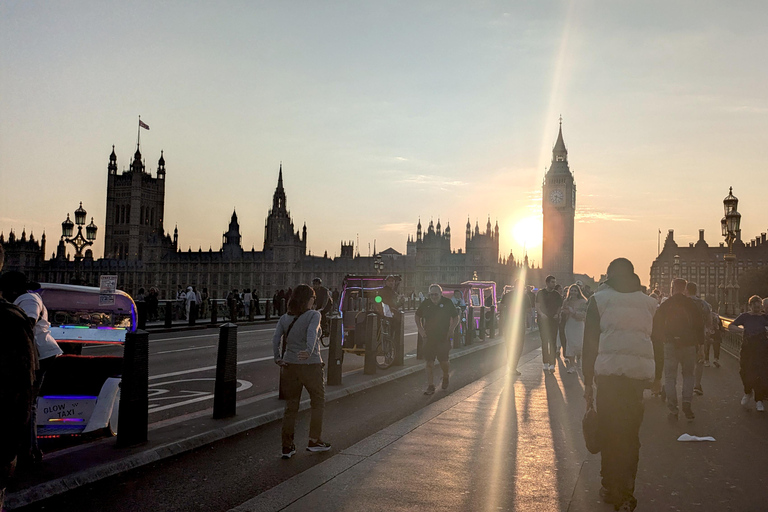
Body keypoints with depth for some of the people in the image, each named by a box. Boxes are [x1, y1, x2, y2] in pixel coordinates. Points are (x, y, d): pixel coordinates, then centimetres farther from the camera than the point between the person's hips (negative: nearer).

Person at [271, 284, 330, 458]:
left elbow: (276, 338, -6)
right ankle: (314, 441, 20)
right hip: (311, 365, -4)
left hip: (290, 365, 4)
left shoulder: (284, 318, 6)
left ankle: (287, 446, 11)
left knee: (290, 406, 12)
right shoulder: (313, 315, -8)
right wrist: (309, 351, -40)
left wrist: (278, 358, -12)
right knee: (318, 402, 17)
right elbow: (312, 332, -26)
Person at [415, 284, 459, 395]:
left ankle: (445, 377, 32)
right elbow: (417, 316, 17)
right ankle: (430, 387, 6)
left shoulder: (447, 303, -2)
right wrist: (420, 329, 5)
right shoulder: (426, 304, 3)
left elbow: (456, 318, 7)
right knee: (429, 363, -1)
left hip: (443, 338, -2)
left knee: (443, 361, -1)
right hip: (429, 338, 2)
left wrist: (450, 331, -5)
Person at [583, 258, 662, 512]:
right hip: (641, 374, 3)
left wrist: (588, 383, 4)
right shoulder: (649, 302, 15)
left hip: (609, 372, -3)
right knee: (631, 433, 12)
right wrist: (657, 377, 27)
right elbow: (658, 342, 16)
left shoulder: (598, 300, 6)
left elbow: (590, 344, 1)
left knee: (610, 432, 8)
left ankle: (613, 489, 13)